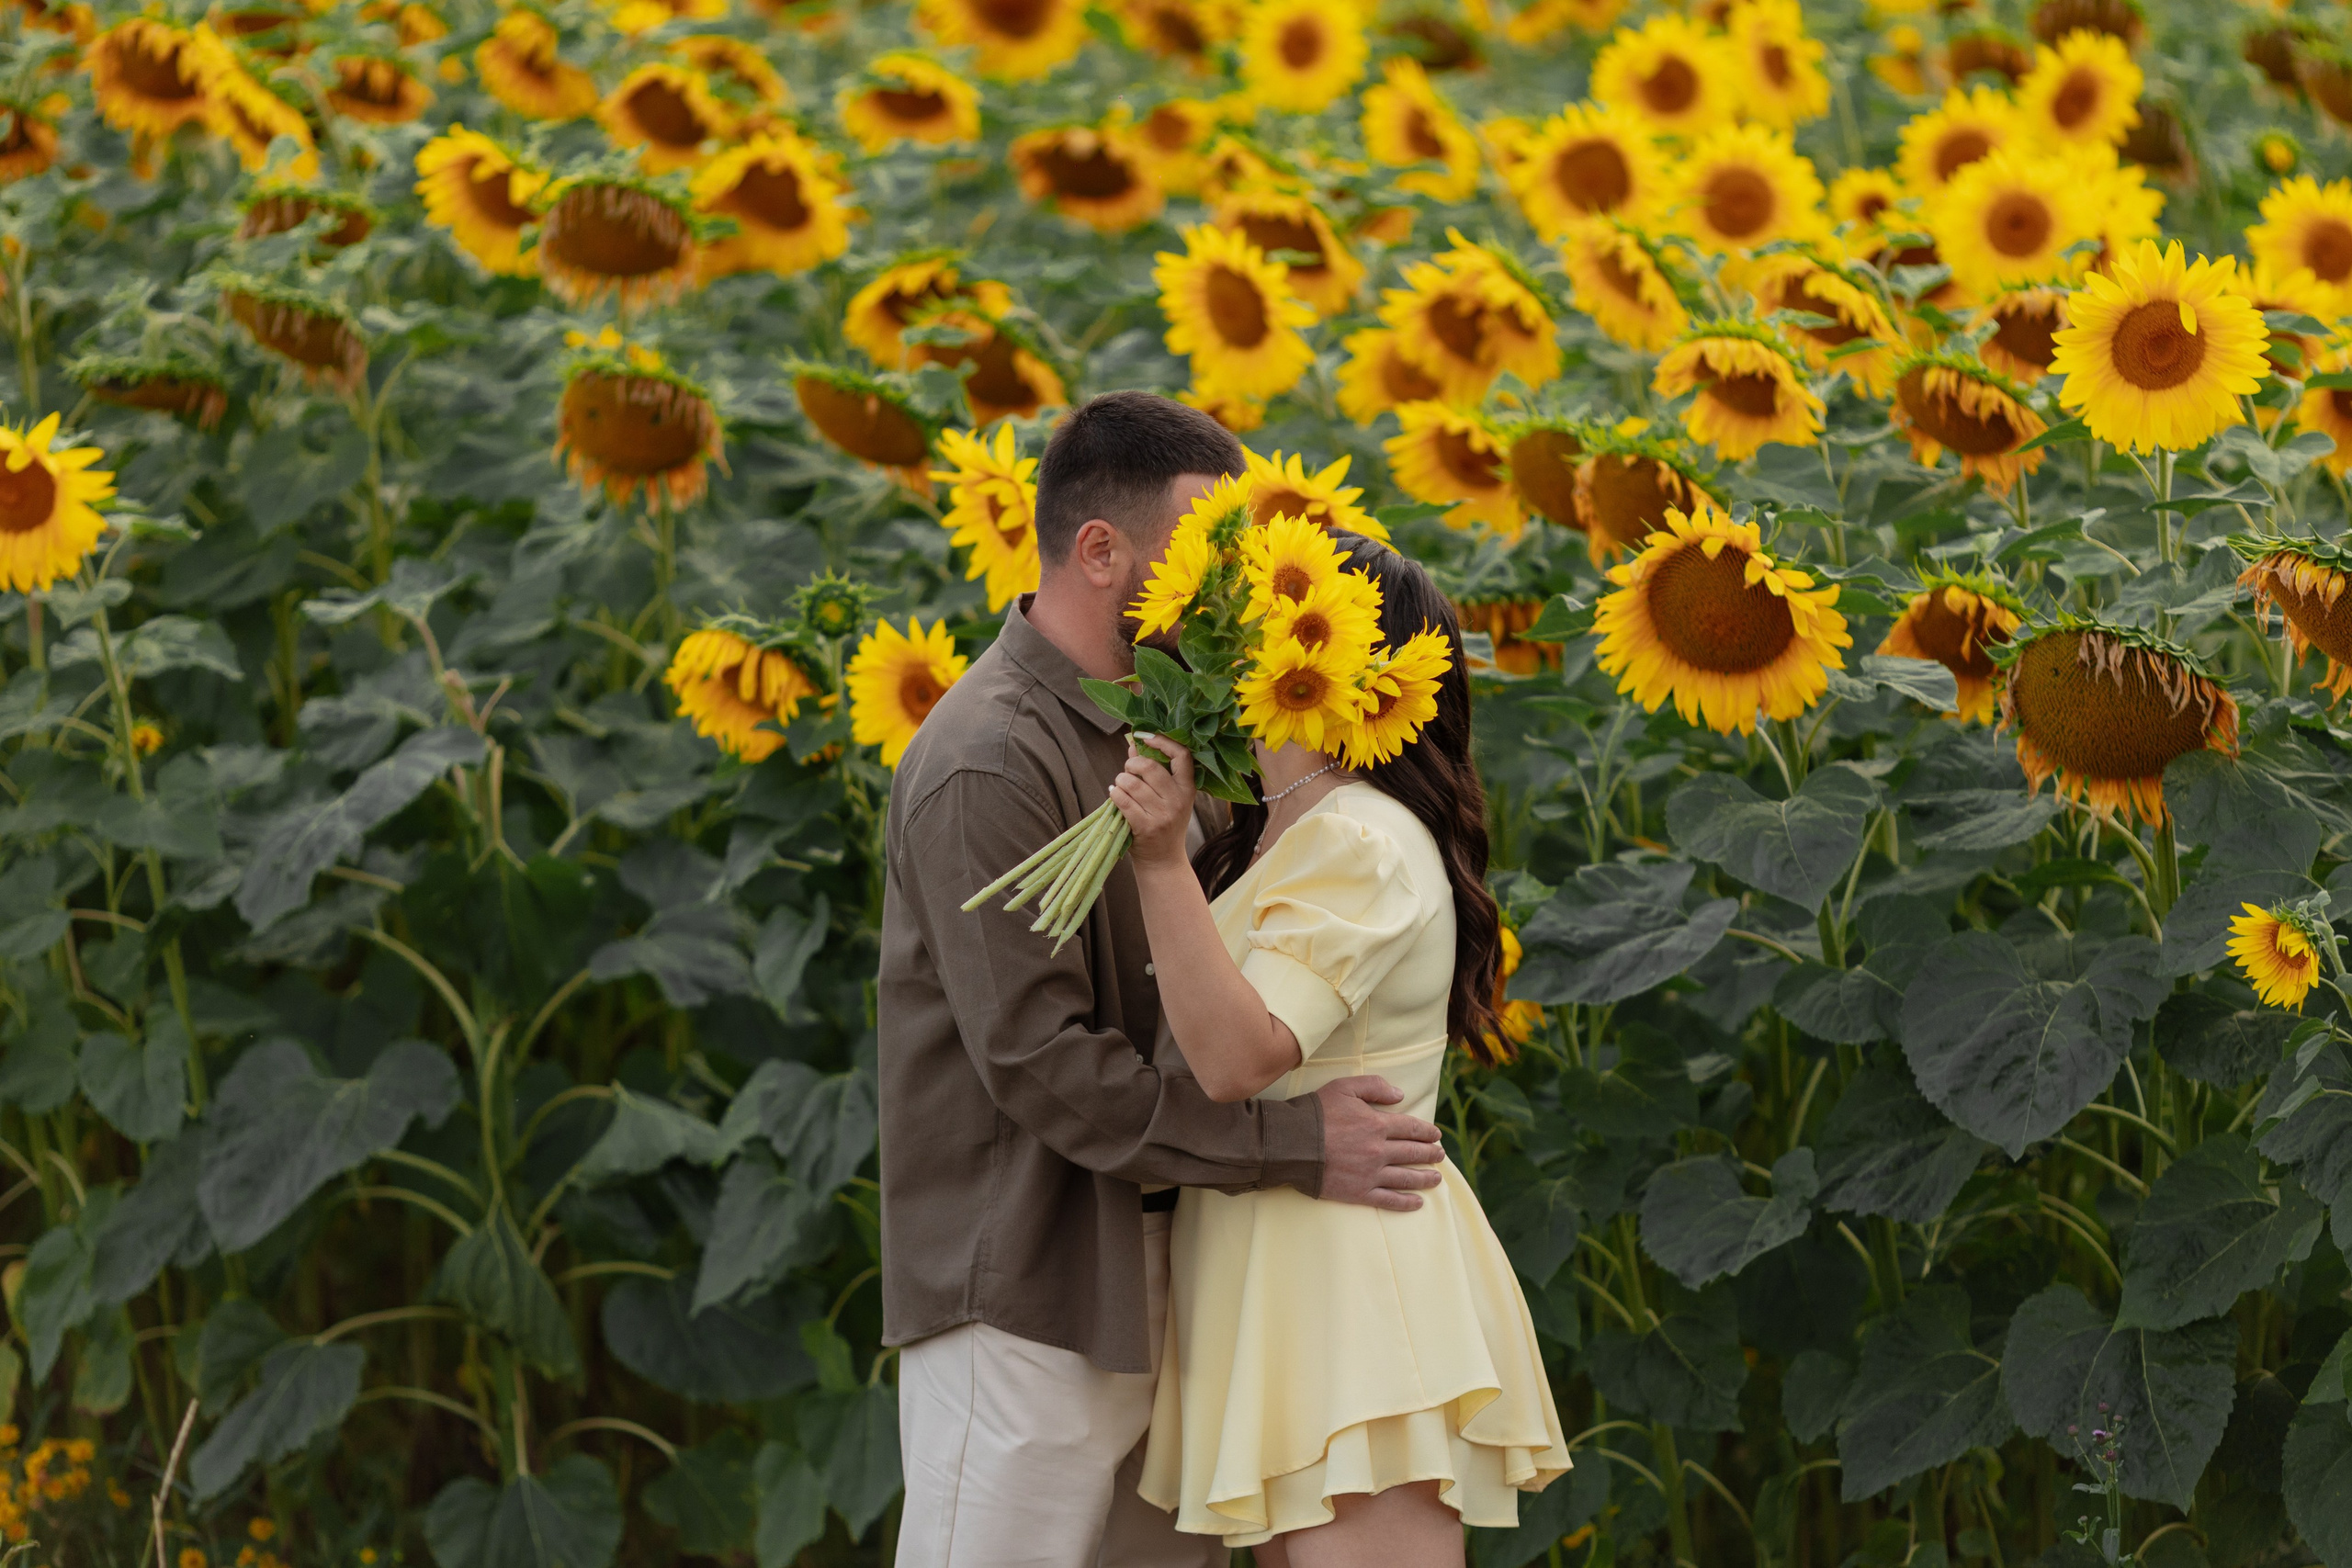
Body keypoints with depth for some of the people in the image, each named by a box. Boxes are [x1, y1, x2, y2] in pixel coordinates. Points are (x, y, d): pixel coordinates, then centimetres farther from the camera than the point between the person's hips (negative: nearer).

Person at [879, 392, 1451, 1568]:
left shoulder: (1130, 734, 15)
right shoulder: (987, 765, -16)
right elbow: (1040, 1062, -21)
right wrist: (1295, 1149, -20)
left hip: (1139, 1287, 9)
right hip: (1019, 1304, -9)